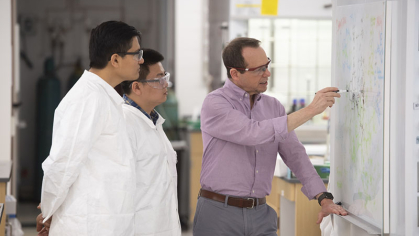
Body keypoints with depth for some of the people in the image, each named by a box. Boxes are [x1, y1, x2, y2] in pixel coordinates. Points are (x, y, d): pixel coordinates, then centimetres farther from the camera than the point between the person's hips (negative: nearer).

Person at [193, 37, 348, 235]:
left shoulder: (273, 106, 9)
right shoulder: (214, 104, -10)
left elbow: (295, 154, 8)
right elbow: (256, 134, -23)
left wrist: (324, 198, -4)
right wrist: (310, 110, -20)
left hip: (261, 214, 5)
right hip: (219, 214, -5)